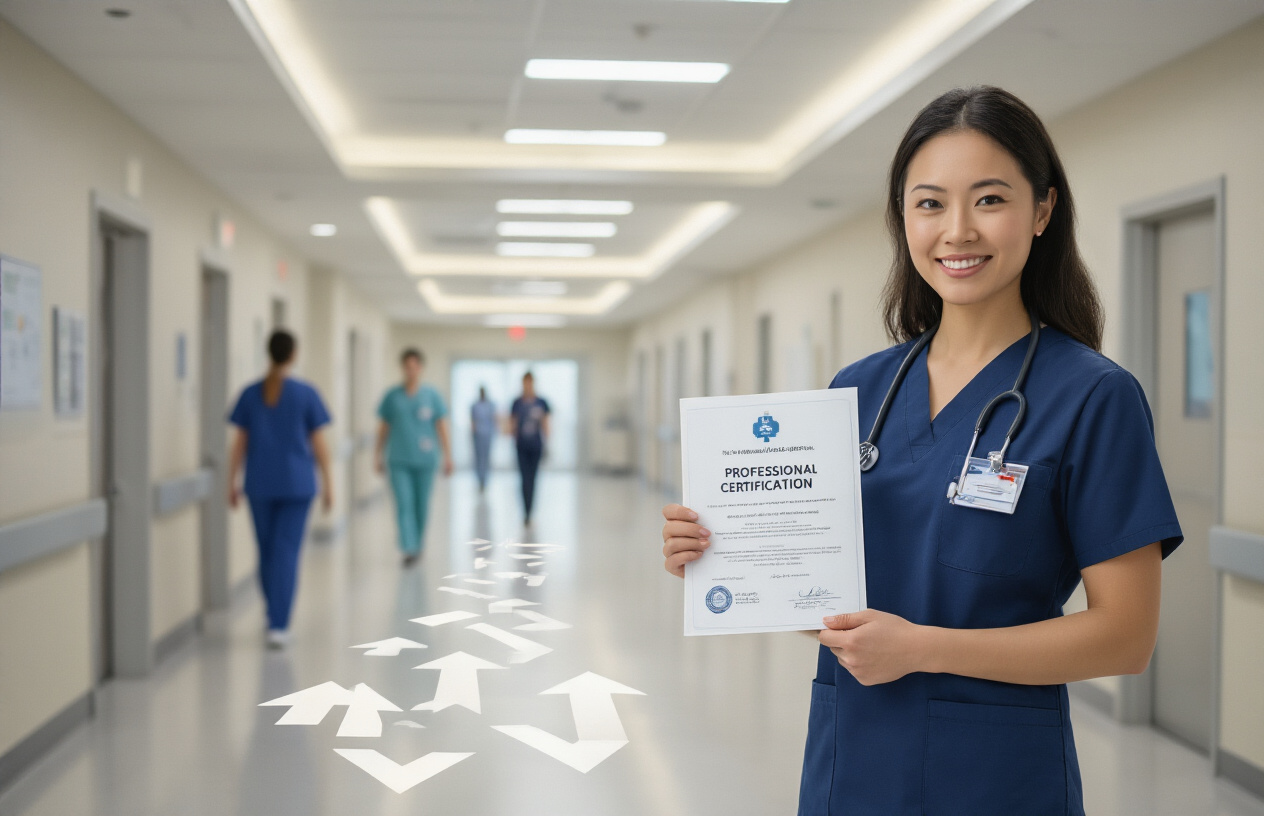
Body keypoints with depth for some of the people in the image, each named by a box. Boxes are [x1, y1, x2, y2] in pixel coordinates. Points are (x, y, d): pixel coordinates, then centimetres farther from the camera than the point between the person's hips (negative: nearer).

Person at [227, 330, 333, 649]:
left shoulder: (250, 394, 0)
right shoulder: (306, 393, -5)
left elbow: (239, 443, 2)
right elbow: (318, 443, -3)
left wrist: (232, 482, 10)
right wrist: (327, 482, 5)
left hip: (260, 485, 2)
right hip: (297, 484, -2)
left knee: (266, 550, 16)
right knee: (287, 552, -2)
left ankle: (274, 613, 32)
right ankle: (278, 625, -9)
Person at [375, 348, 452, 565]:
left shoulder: (431, 395, 1)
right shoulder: (392, 396, 3)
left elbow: (441, 426, 2)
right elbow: (384, 427, 10)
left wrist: (447, 456, -2)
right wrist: (380, 456, 10)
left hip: (424, 459, 0)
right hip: (399, 460, 0)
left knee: (421, 505, 9)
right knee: (404, 504, -11)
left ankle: (418, 545, 28)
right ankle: (409, 549, -14)